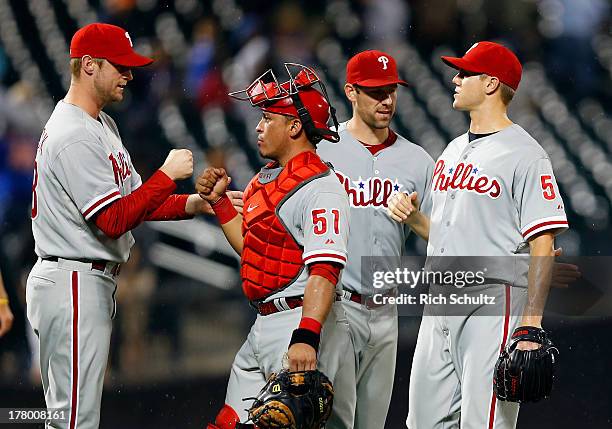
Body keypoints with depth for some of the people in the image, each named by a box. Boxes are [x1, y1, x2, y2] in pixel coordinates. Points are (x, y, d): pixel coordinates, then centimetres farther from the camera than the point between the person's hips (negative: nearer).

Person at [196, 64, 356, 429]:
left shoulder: (320, 189, -15)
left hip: (302, 321, -10)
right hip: (264, 327, 10)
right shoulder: (268, 180, 18)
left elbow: (324, 272, -24)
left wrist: (306, 337, -34)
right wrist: (219, 201, 20)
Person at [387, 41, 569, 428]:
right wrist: (413, 217, 5)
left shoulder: (524, 154, -7)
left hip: (495, 302, -8)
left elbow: (542, 246, -13)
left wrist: (530, 324, -21)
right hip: (441, 302, 9)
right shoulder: (453, 151, 19)